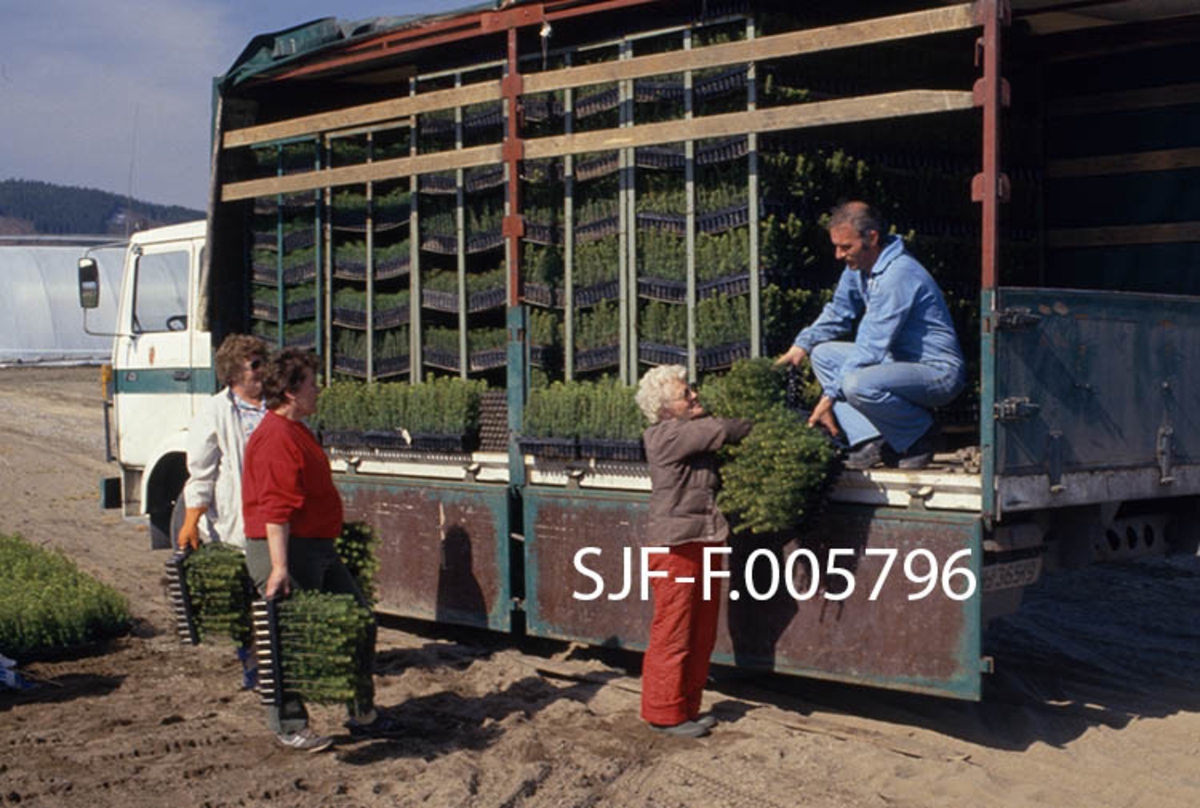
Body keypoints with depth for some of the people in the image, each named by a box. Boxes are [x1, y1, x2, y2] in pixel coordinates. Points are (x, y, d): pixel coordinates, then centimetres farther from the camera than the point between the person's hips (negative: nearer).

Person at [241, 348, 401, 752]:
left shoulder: (296, 431, 16)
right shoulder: (275, 438, -18)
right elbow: (275, 510, -25)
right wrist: (279, 566, -29)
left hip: (319, 549, 11)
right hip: (289, 551, -11)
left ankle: (363, 715, 23)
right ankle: (289, 726, 11)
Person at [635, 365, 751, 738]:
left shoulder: (693, 430, 15)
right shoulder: (664, 436, -12)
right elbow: (719, 430, -17)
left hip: (705, 544, 9)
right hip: (677, 547, -9)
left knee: (702, 635, 13)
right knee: (672, 634, -1)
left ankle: (688, 706, 24)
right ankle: (665, 713, 9)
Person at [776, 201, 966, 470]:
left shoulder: (898, 275, -24)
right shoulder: (858, 268, 6)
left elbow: (871, 348, -25)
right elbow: (837, 314, 23)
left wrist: (830, 397, -23)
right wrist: (802, 345, 7)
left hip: (938, 371, -10)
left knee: (857, 384, -34)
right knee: (822, 353, 6)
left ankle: (920, 434, -6)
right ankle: (870, 440, -7)